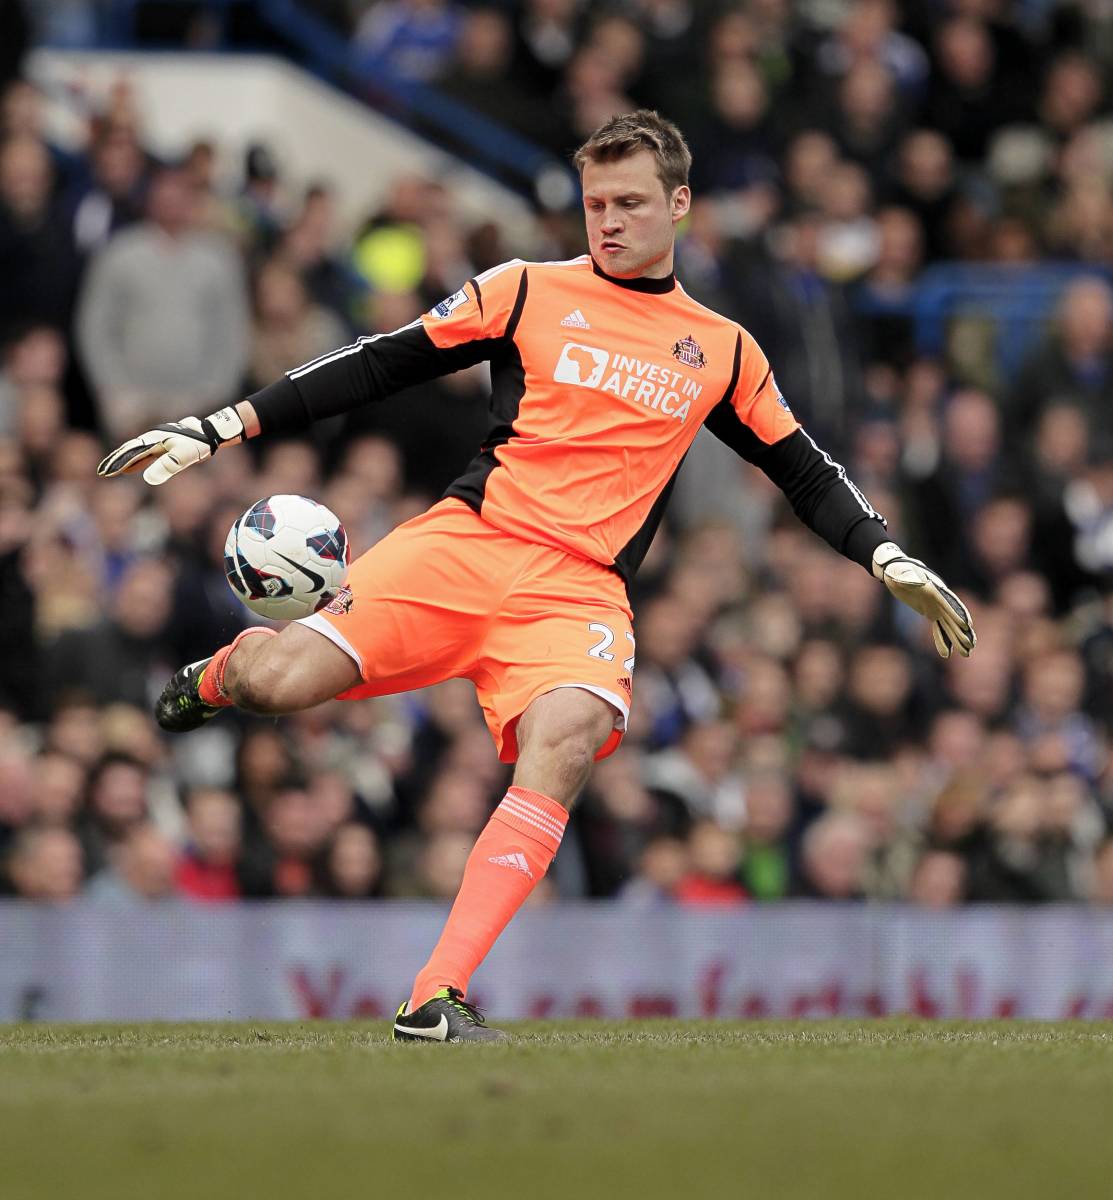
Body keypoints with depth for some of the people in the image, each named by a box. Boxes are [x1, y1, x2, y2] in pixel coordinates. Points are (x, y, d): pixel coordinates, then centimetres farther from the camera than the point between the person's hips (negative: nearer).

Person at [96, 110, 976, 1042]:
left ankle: (437, 1000, -34)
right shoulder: (528, 292, 11)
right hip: (466, 544, -1)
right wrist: (223, 427, 4)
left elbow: (805, 472, 25)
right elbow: (380, 365, 10)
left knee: (563, 746, -32)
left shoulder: (724, 351, 18)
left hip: (582, 592, 1)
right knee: (278, 683, -21)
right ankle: (219, 676, 22)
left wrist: (890, 560, 11)